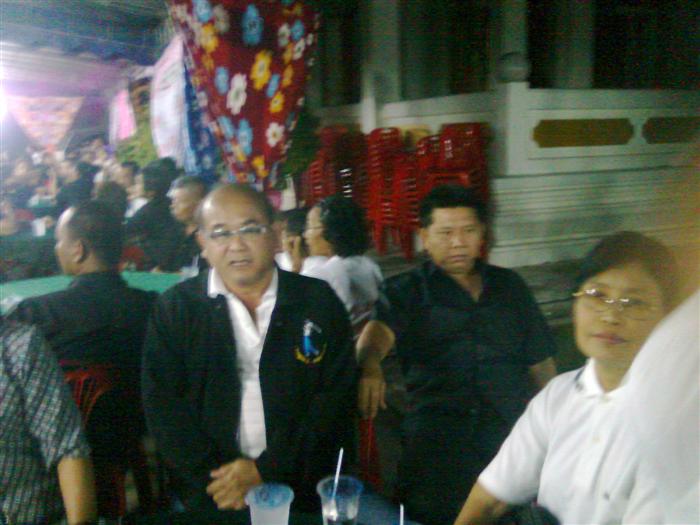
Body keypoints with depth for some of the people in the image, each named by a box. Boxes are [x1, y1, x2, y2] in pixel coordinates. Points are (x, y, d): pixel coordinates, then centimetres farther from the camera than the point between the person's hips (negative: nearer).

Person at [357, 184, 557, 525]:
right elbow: (379, 330, -12)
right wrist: (370, 364, -33)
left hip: (516, 423, 3)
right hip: (438, 428, -2)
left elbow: (539, 360, 20)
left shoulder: (509, 285, 17)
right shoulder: (406, 290, 8)